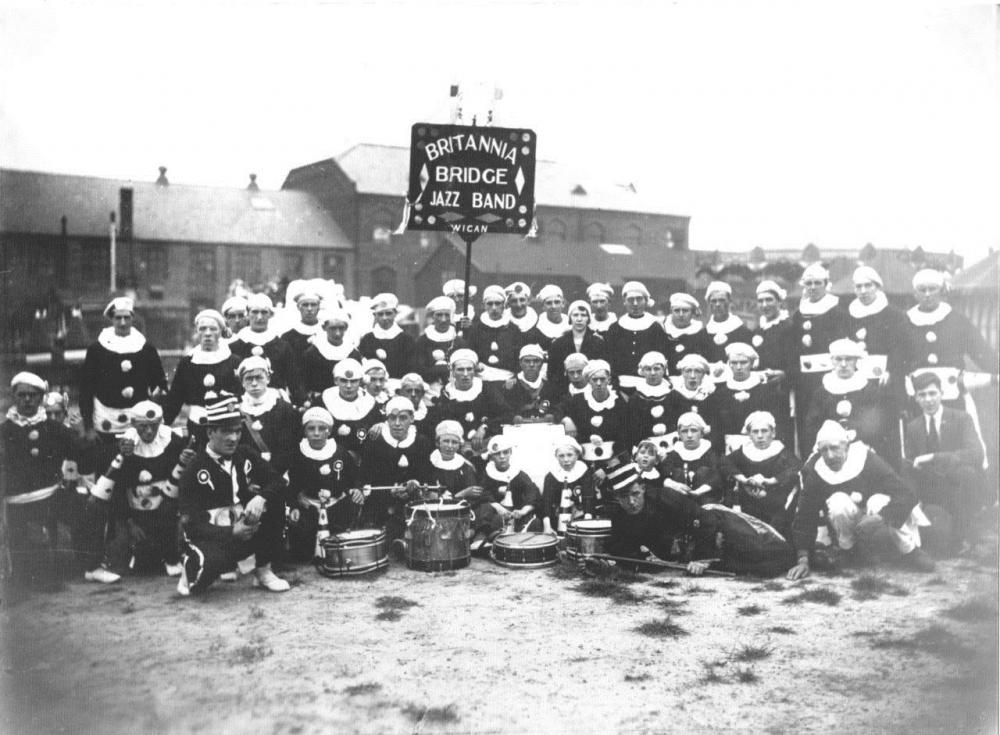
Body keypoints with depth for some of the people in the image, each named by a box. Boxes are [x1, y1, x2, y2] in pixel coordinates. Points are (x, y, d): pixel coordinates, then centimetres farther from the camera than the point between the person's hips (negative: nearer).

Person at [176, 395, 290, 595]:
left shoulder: (246, 456, 2)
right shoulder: (194, 469, -12)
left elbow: (277, 483, -3)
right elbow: (190, 523, -16)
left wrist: (261, 498, -26)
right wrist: (231, 532, -28)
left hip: (245, 531, 5)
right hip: (210, 538, -5)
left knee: (275, 501, -17)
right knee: (211, 562, -39)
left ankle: (263, 571, -6)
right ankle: (190, 566, 2)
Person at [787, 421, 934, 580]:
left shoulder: (867, 460, -23)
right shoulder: (815, 473, -18)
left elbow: (906, 496, -27)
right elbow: (805, 517, -17)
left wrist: (880, 518, -42)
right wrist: (803, 559, -25)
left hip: (877, 523, 0)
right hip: (847, 527, 1)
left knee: (880, 501, -33)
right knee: (839, 501, -31)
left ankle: (910, 552, -14)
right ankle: (846, 549, -6)